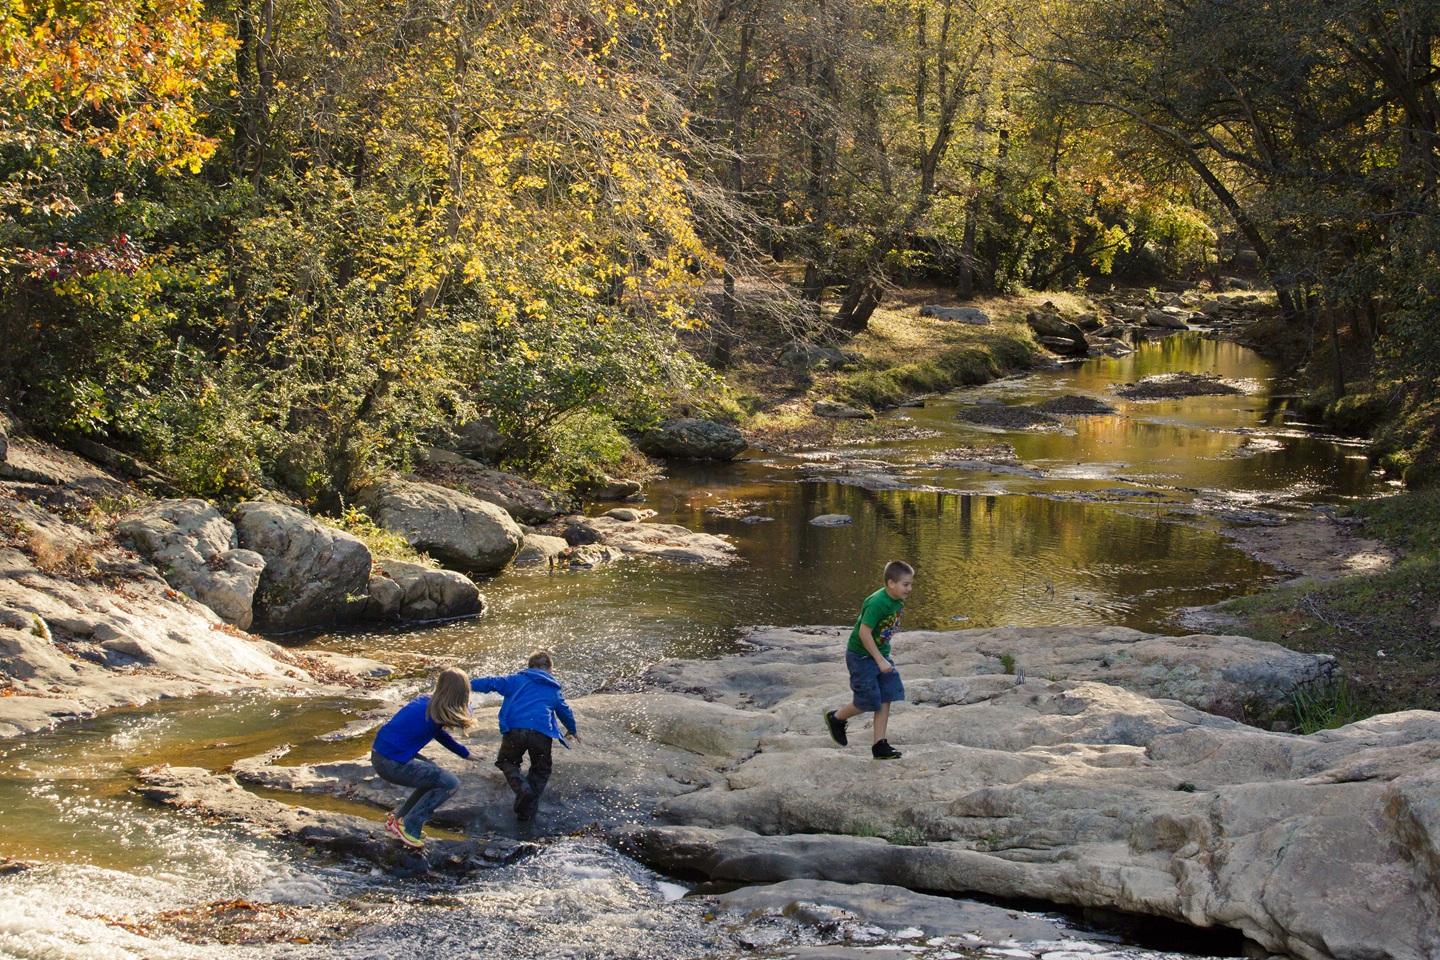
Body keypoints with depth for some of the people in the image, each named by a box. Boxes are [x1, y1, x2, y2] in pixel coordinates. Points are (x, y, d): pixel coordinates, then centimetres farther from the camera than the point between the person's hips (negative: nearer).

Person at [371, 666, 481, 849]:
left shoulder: (425, 701, 8)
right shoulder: (440, 715, -15)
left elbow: (440, 734, 25)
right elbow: (466, 722, 6)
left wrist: (465, 753, 33)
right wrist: (466, 703, 23)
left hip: (378, 753, 9)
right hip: (392, 764, -9)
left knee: (436, 774, 24)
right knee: (451, 783, -5)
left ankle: (398, 819, 27)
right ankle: (408, 827, -3)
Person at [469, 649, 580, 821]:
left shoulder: (518, 679, 20)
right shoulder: (554, 690, 28)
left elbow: (492, 683, 10)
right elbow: (565, 712, 43)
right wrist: (572, 730, 62)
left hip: (514, 729, -1)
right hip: (542, 734, 1)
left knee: (507, 761, 23)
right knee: (540, 770, 23)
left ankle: (522, 787, -6)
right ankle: (527, 810, 10)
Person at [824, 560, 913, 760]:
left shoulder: (898, 601, -1)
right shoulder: (877, 603, -28)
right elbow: (864, 632, -28)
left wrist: (884, 657, 18)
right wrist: (880, 661, -27)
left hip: (881, 654, 8)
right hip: (861, 656, -8)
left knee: (885, 699, 3)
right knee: (868, 701, -2)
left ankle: (880, 746, 8)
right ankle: (835, 718, 25)